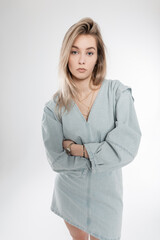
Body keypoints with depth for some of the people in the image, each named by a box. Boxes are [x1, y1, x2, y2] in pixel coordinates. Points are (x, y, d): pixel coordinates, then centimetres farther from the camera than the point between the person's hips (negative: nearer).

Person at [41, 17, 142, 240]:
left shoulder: (118, 92, -13)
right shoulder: (53, 107, -9)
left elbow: (128, 146, -22)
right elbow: (57, 161, -12)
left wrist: (76, 148, -18)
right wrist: (100, 155, -15)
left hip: (106, 192, -1)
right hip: (70, 193, 2)